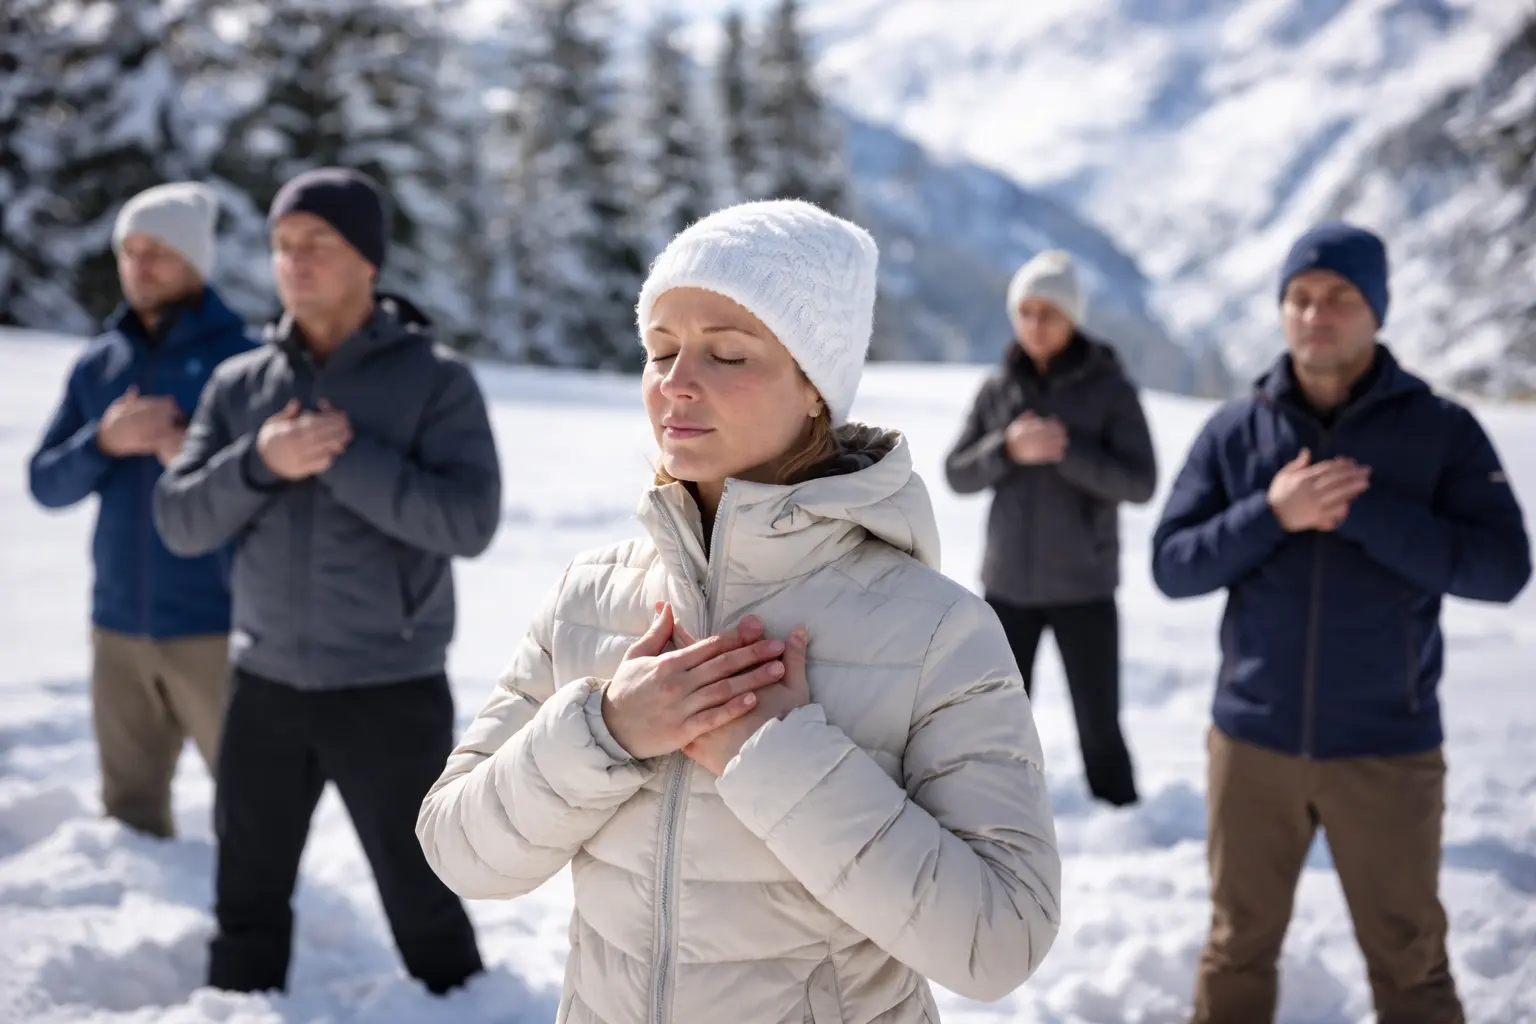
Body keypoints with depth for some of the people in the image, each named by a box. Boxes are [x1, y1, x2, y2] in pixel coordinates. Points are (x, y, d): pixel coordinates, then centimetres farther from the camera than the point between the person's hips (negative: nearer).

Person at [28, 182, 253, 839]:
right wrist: (105, 442, -13)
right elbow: (46, 484, 6)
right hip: (119, 624, 5)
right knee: (130, 805, 13)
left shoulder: (240, 358, -5)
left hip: (217, 625, -5)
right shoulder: (97, 364, 10)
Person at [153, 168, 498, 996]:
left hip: (390, 693, -4)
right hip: (265, 687, 4)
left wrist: (345, 457, -22)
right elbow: (180, 522, 0)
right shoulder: (239, 383, 4)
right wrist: (259, 463, -18)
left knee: (421, 905, 8)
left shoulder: (436, 379, -8)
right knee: (248, 903, 18)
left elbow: (468, 521, -18)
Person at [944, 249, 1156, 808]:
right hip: (1008, 583, 3)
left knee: (1099, 728, 0)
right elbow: (957, 474, 1)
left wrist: (1068, 452, -23)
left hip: (1084, 585, -3)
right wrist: (1008, 449, -17)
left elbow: (1140, 483, -11)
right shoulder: (997, 388, 2)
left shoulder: (1110, 387, -6)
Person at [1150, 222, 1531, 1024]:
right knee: (1239, 947, 16)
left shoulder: (1441, 429, -4)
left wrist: (1365, 510, -21)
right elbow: (1172, 566, -2)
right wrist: (1271, 515, -18)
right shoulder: (1233, 431, 1)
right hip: (1252, 741, 2)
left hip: (1387, 750, -1)